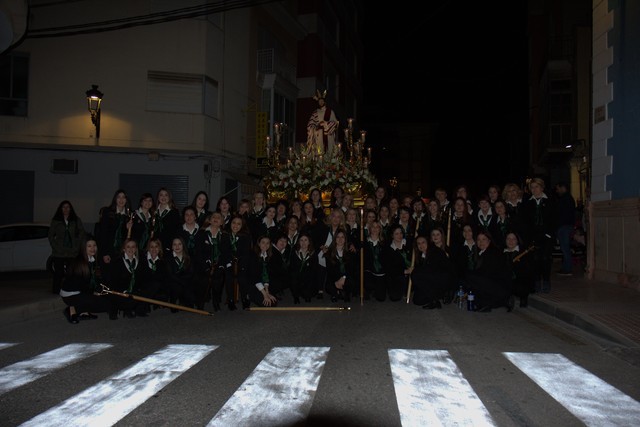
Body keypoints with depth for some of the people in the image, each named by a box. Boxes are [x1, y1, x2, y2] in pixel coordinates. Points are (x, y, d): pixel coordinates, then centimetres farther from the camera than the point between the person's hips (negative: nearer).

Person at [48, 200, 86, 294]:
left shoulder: (76, 220, 10)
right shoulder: (55, 221, 9)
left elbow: (82, 233, 7)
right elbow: (50, 235, 10)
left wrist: (77, 246, -1)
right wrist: (55, 246, 0)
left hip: (72, 253, 0)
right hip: (59, 253, 0)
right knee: (58, 274, -2)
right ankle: (56, 292, 5)